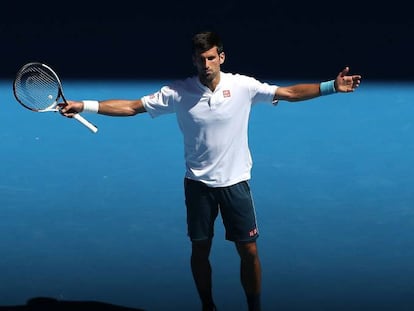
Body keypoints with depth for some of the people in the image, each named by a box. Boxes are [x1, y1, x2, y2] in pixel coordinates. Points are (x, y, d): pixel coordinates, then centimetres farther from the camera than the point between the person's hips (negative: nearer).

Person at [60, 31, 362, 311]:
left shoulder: (243, 86, -9)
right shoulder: (178, 92, -10)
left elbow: (290, 93, -5)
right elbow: (131, 106, -8)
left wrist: (332, 86, -15)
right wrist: (83, 106, -17)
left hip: (235, 182, 0)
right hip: (199, 184, 0)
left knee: (249, 251, 2)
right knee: (200, 250, 9)